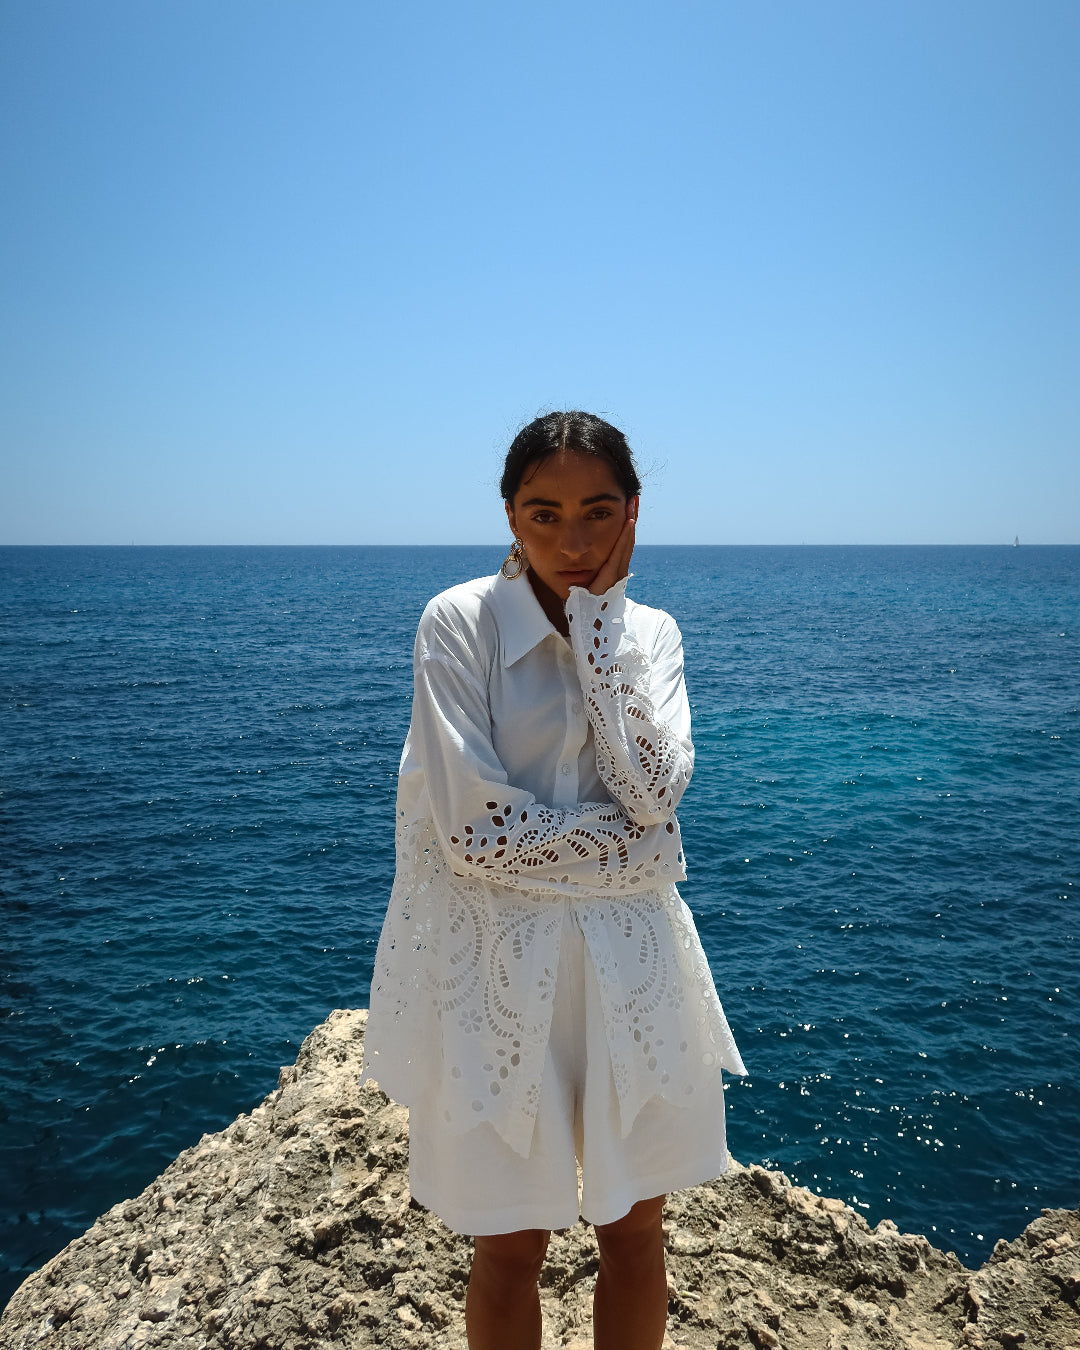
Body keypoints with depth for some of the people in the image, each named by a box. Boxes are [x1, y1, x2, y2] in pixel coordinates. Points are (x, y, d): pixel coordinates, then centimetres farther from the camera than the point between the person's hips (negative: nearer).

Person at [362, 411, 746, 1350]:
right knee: (511, 1248, 13)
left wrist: (595, 614, -14)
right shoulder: (459, 623, -9)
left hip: (628, 962, 4)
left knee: (635, 1230, 17)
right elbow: (476, 831, -18)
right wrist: (628, 847, -12)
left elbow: (654, 791, -15)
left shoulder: (652, 632, 3)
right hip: (496, 969, -3)